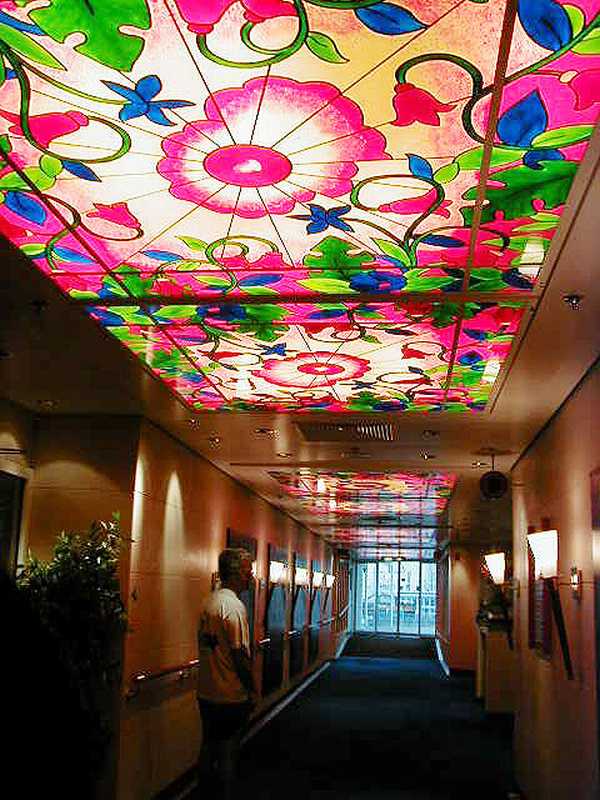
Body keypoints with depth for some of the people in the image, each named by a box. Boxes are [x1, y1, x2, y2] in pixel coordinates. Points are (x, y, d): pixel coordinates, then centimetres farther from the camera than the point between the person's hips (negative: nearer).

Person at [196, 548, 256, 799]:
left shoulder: (207, 602, 7)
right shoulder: (234, 605, -19)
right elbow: (239, 654, -20)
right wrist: (251, 690, -9)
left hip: (206, 693, 8)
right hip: (230, 696, -8)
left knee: (209, 747, 19)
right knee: (228, 753, 4)